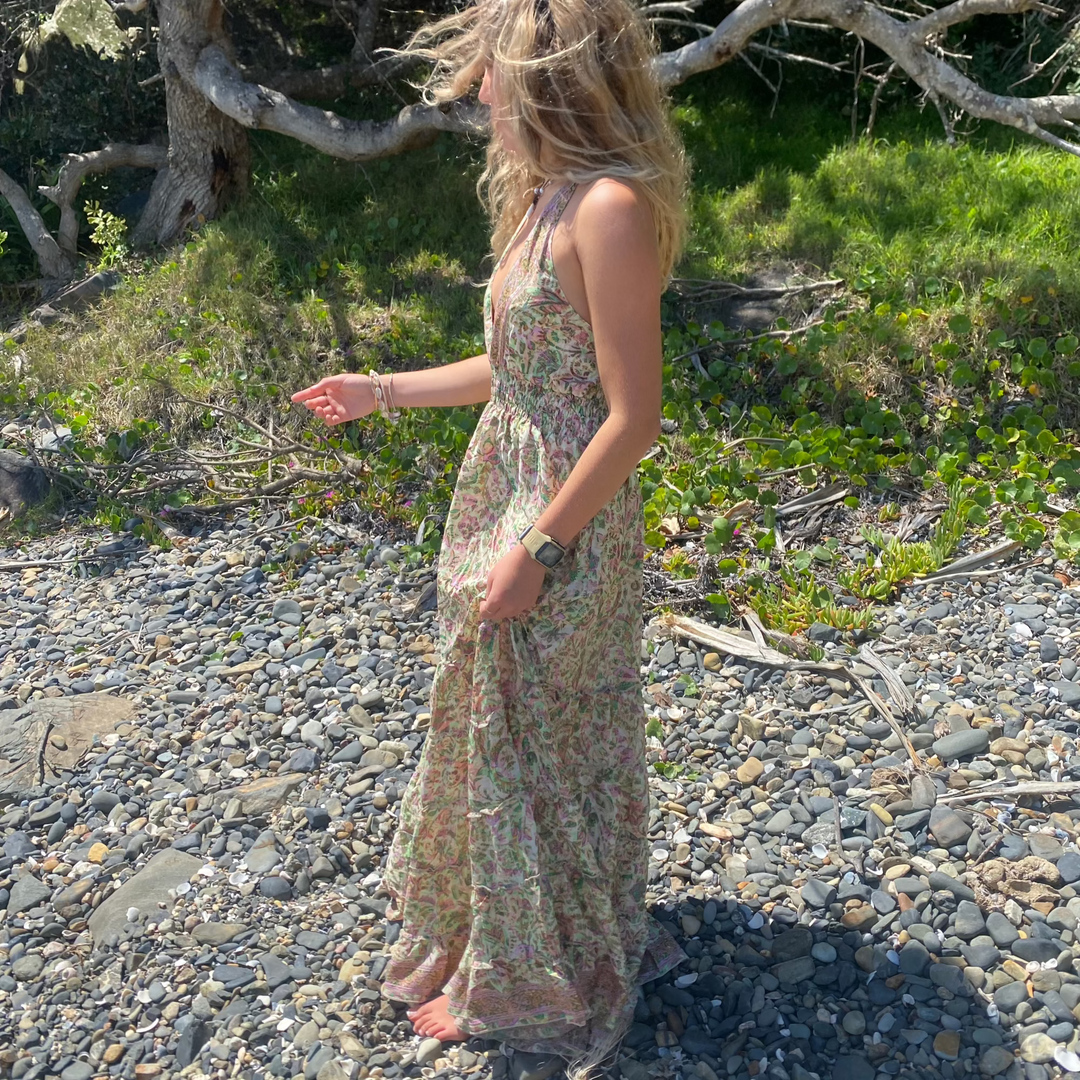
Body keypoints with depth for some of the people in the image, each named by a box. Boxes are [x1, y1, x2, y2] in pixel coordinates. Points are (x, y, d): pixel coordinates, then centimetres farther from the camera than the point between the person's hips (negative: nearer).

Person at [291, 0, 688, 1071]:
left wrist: (535, 550, -20)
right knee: (496, 727, 22)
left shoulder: (610, 206, -20)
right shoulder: (545, 201, 9)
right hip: (502, 500, 9)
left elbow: (632, 416, -22)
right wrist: (382, 392, 21)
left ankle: (530, 981, 33)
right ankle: (485, 929, 47)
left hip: (560, 529, -9)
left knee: (536, 745, 8)